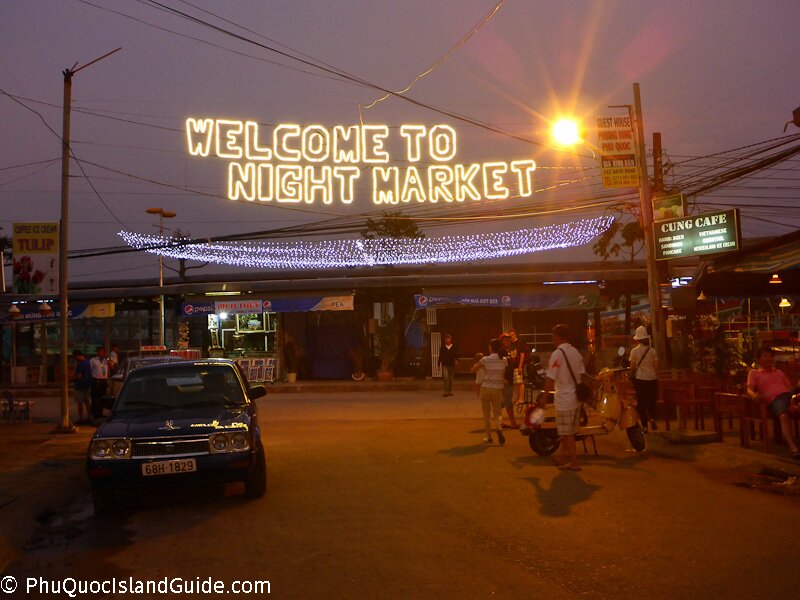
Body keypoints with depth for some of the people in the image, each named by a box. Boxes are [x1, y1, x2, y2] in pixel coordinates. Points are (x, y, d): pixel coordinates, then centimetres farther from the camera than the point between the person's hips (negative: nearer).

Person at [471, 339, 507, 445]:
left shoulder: (485, 359, -10)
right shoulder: (504, 360, -1)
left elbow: (473, 370, -2)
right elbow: (505, 375, 9)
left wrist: (477, 364, 17)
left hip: (486, 388, -2)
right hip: (498, 389, 2)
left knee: (486, 414, 11)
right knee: (497, 412, 11)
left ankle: (488, 436, 14)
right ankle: (499, 428, -18)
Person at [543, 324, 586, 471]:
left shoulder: (557, 354, -15)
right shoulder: (576, 352, 9)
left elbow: (550, 379, -16)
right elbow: (581, 374, 13)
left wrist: (544, 399, -10)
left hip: (564, 399, -8)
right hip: (577, 398, 8)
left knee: (567, 434, 2)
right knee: (567, 432, 18)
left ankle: (574, 463, 6)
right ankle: (564, 459, 28)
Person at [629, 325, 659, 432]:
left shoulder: (634, 351, -7)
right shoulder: (652, 350, -3)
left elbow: (633, 367, -5)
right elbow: (656, 366, 0)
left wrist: (632, 375, 11)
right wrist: (656, 376, 12)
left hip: (640, 378, -1)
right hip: (652, 378, 1)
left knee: (641, 403, 6)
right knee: (652, 401, 15)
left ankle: (645, 425, 5)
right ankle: (652, 418, -8)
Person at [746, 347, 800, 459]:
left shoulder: (779, 372, 37)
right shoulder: (754, 373, 23)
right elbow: (749, 389, 10)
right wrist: (754, 395, -16)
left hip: (789, 395, 4)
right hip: (774, 399, -4)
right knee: (784, 416, -38)